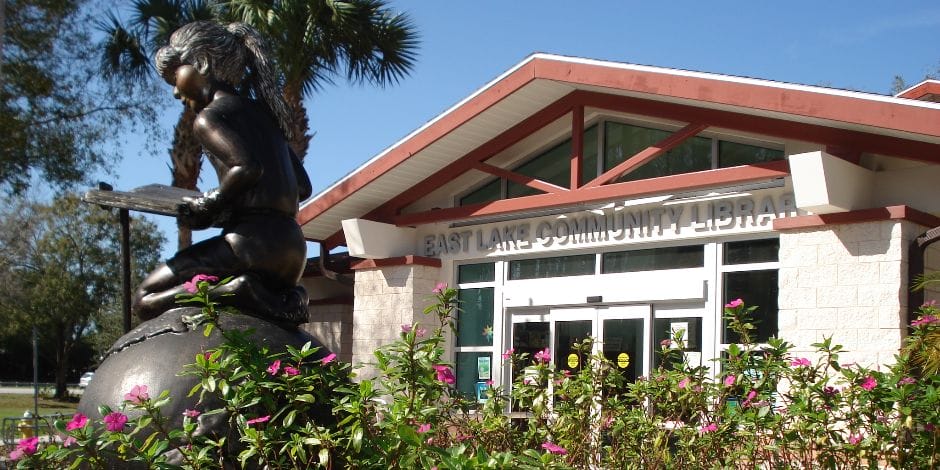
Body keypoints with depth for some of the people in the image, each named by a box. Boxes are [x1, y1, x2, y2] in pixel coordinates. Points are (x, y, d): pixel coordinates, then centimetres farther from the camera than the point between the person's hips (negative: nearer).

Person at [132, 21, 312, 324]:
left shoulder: (208, 117, -4)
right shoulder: (261, 111, 20)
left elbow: (247, 167, -22)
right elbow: (303, 187, 19)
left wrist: (208, 205, -5)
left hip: (252, 240, -8)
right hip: (294, 246, 8)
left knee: (145, 299, 3)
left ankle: (240, 289, -18)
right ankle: (283, 298, 1)